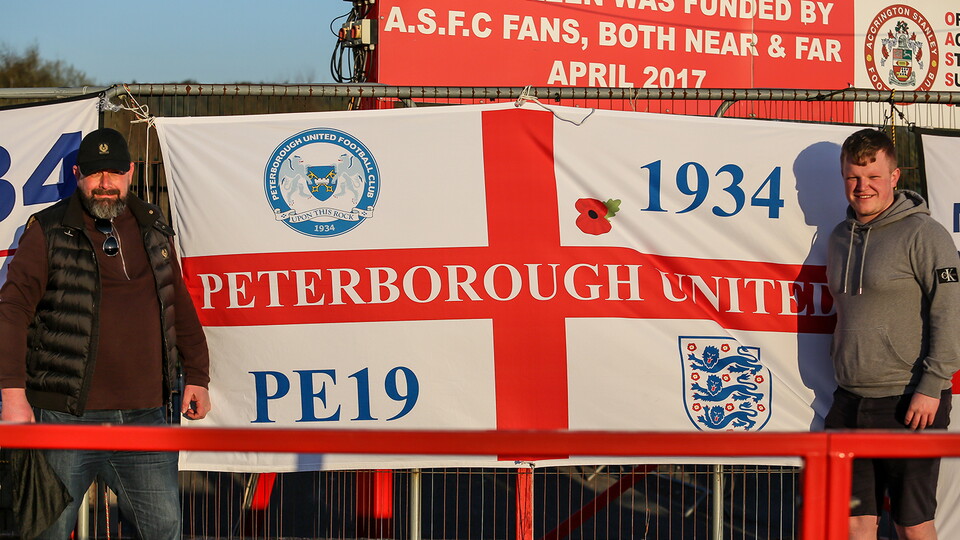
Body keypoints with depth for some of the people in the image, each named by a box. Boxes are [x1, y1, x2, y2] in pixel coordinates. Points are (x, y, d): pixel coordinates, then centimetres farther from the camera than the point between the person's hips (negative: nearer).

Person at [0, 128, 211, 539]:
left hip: (144, 415, 3)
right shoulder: (47, 232, 0)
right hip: (64, 416, -3)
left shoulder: (153, 228, 14)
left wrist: (196, 375, 16)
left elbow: (180, 306, 21)